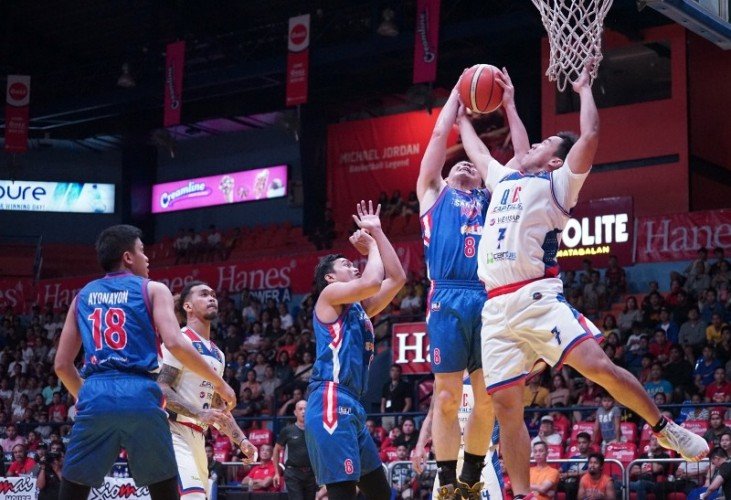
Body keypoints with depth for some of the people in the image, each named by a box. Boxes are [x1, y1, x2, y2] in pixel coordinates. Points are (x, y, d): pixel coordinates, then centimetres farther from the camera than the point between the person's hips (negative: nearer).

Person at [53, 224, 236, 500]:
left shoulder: (83, 296, 21)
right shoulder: (153, 289, 9)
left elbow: (62, 364, 19)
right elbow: (175, 344, -7)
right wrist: (219, 383, 2)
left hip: (96, 397, 3)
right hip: (140, 398, -3)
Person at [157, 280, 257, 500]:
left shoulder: (217, 354, 20)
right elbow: (160, 389, -17)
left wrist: (241, 439, 14)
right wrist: (199, 413, -26)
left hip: (197, 436, 9)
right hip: (174, 432, -9)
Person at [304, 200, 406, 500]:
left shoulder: (358, 308, 26)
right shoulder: (329, 295, 2)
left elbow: (396, 278, 23)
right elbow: (372, 282, -15)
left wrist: (377, 232, 22)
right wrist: (371, 245, 4)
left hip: (352, 408, 10)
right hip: (331, 406, -10)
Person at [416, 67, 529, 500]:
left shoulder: (492, 199, 27)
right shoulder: (434, 194, 21)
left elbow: (523, 157, 21)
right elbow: (441, 134, 17)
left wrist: (510, 105, 23)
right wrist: (458, 91, 26)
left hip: (492, 299, 3)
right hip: (449, 300, -2)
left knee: (488, 399, 1)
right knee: (447, 398, -4)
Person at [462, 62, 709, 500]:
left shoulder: (556, 183, 6)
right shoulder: (504, 179, 24)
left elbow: (590, 136, -7)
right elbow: (476, 150, 42)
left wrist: (584, 88, 5)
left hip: (538, 298, -6)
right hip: (497, 310, 6)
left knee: (597, 365, -20)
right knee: (506, 406, -1)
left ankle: (665, 428, 0)